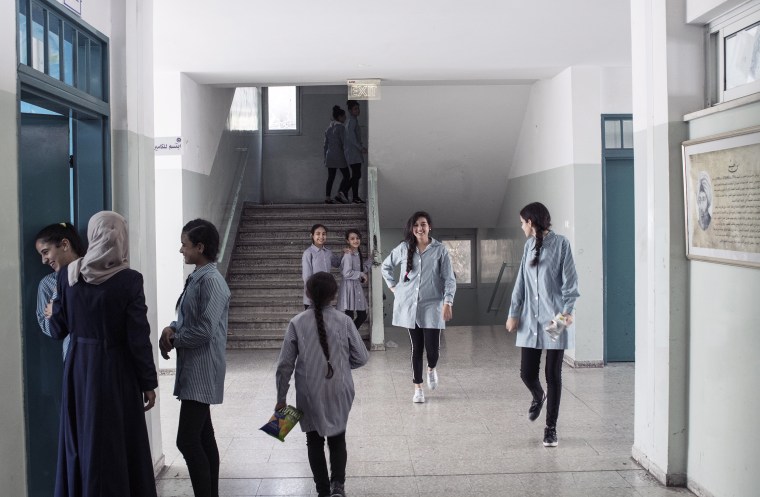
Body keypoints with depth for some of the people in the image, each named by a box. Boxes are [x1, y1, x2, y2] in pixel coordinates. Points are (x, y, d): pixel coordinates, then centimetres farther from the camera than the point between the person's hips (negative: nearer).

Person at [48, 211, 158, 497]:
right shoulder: (128, 280, -15)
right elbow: (138, 338, -13)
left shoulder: (68, 274, -3)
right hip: (115, 371, -4)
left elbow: (57, 329, 3)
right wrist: (148, 383, -4)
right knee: (117, 444, 8)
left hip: (78, 368, 4)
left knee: (79, 442, 17)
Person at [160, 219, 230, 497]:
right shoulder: (196, 278, 12)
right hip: (193, 367, 10)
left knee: (187, 440, -10)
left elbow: (205, 330, -22)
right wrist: (172, 329, -1)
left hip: (202, 369, -10)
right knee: (203, 436, 14)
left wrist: (173, 340, -9)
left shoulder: (211, 281, -18)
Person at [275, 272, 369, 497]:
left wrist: (281, 397, 4)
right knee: (337, 439, 17)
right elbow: (361, 357, -4)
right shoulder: (344, 321, -10)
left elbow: (285, 364, -7)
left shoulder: (297, 323, -10)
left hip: (310, 394, 0)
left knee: (315, 441, 15)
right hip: (338, 393, 1)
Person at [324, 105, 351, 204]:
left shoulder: (328, 128, 12)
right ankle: (340, 194, -11)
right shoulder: (341, 127, -9)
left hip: (329, 156, 7)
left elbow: (326, 144, 15)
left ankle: (327, 197, 4)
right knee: (346, 176, 1)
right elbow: (344, 142, -13)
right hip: (339, 155, -7)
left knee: (330, 177, 8)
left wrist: (325, 157, 20)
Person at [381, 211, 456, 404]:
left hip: (432, 305, -1)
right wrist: (393, 285, 10)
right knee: (416, 348, 5)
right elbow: (386, 266, 19)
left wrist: (448, 302, -13)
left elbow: (449, 278, -3)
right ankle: (418, 388, 18)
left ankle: (431, 369, 30)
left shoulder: (440, 249, -2)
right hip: (409, 306, 1)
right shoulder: (403, 248, 4)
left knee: (432, 348, -5)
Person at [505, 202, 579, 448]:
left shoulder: (560, 243, -5)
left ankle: (551, 428, 15)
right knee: (527, 373, 4)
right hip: (530, 319, 5)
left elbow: (569, 280, -7)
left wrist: (567, 310, -17)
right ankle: (538, 397, 39)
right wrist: (514, 313, 12)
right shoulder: (529, 246, 12)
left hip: (555, 319, -5)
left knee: (553, 375, 1)